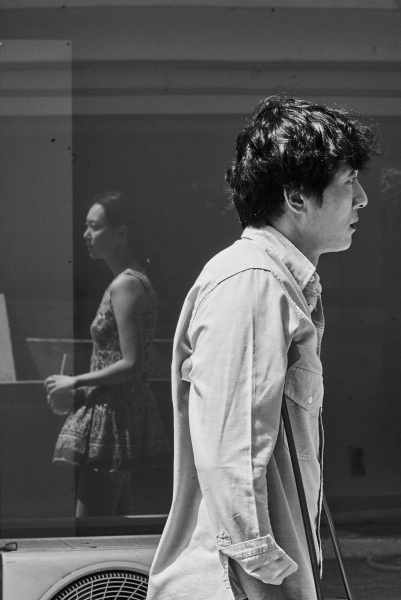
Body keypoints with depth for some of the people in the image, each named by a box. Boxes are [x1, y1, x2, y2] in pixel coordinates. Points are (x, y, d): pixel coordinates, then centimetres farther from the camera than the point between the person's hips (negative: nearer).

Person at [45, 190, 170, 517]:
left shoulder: (125, 286, -16)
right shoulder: (138, 279, 14)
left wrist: (75, 383, -13)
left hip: (113, 416, -10)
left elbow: (131, 364, -22)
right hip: (127, 412, 10)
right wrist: (80, 390, 13)